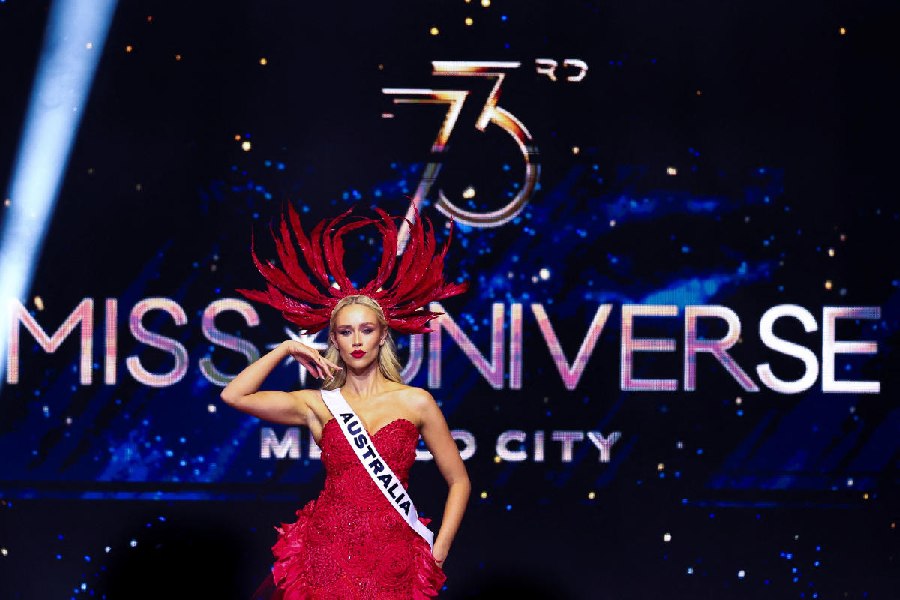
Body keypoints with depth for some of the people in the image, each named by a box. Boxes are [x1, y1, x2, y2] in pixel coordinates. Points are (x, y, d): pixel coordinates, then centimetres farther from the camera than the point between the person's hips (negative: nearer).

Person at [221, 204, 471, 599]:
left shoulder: (415, 403, 3)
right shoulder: (318, 404, 7)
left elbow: (459, 481, 6)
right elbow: (233, 395, -1)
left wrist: (437, 554, -1)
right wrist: (285, 350, 2)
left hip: (393, 563, -1)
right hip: (325, 557, 1)